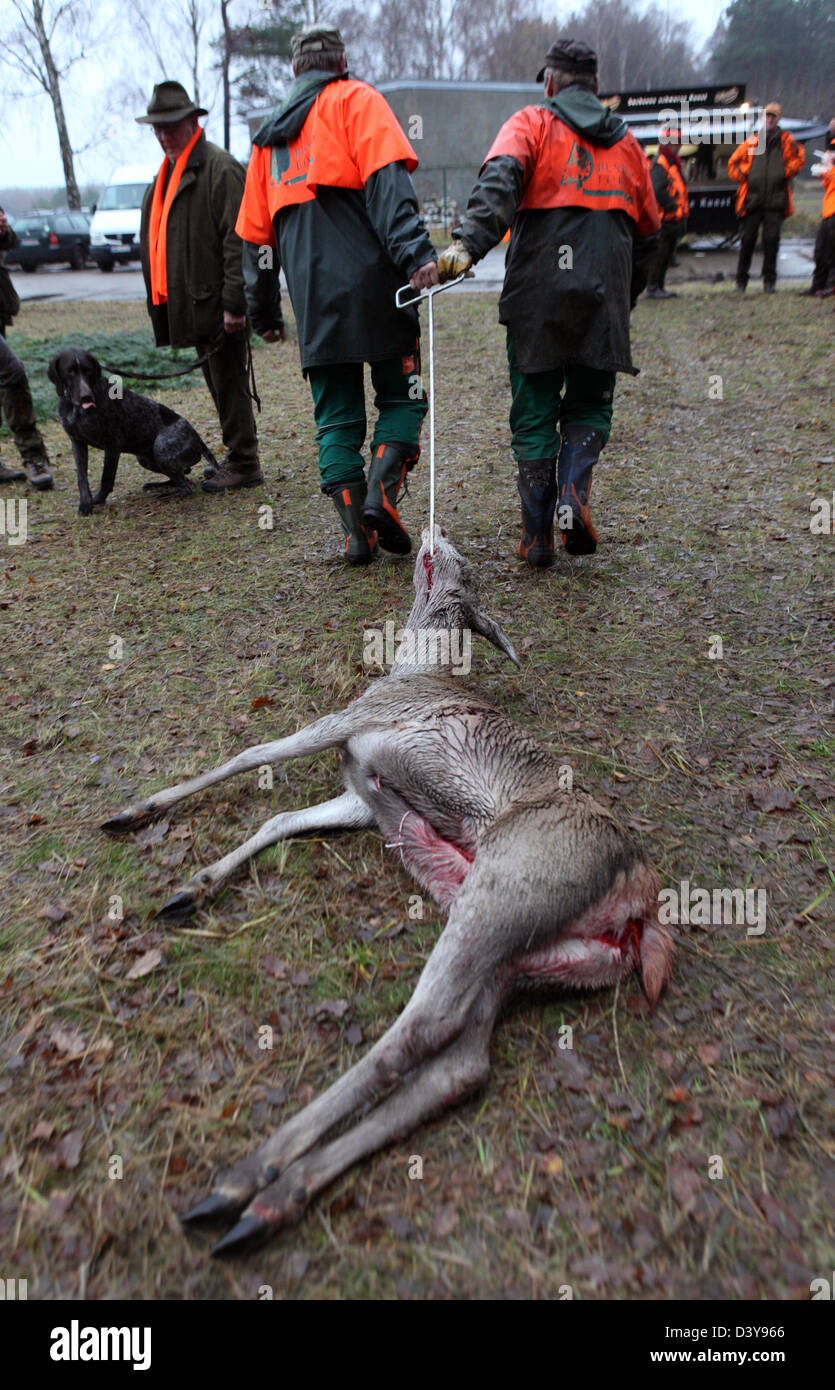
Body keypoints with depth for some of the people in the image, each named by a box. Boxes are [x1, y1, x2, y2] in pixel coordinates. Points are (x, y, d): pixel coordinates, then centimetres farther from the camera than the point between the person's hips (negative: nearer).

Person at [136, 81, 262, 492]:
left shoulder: (220, 168, -9)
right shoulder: (167, 173, 20)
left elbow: (236, 239, -16)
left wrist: (233, 303, -21)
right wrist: (162, 300, 18)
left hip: (217, 303, -9)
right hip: (191, 304, 9)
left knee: (229, 382, -5)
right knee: (219, 383, 14)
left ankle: (243, 465, 2)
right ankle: (237, 457, 24)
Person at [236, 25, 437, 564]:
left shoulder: (269, 136, 25)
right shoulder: (356, 99, 9)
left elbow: (256, 233, 25)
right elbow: (386, 180, -11)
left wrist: (262, 312, 29)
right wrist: (414, 250, -22)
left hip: (313, 299, 5)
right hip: (372, 284, -4)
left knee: (336, 416, 8)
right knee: (401, 396, 7)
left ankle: (355, 529, 2)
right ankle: (381, 496, -12)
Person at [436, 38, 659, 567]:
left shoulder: (531, 123, 8)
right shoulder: (626, 141, 21)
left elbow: (500, 179, -14)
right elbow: (648, 232, 24)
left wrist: (468, 243, -28)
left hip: (537, 293, -2)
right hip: (605, 295, 2)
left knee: (534, 414, 5)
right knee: (590, 405, 14)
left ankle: (538, 536, 2)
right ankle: (574, 493, -13)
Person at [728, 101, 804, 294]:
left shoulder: (786, 140, 10)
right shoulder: (751, 142, 12)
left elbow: (798, 159, 11)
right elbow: (733, 163, 15)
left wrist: (785, 173, -2)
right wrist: (744, 177, 2)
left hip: (775, 200, -1)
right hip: (752, 198, 1)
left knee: (771, 240, -5)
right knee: (747, 239, 0)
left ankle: (769, 280, 2)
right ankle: (741, 279, 12)